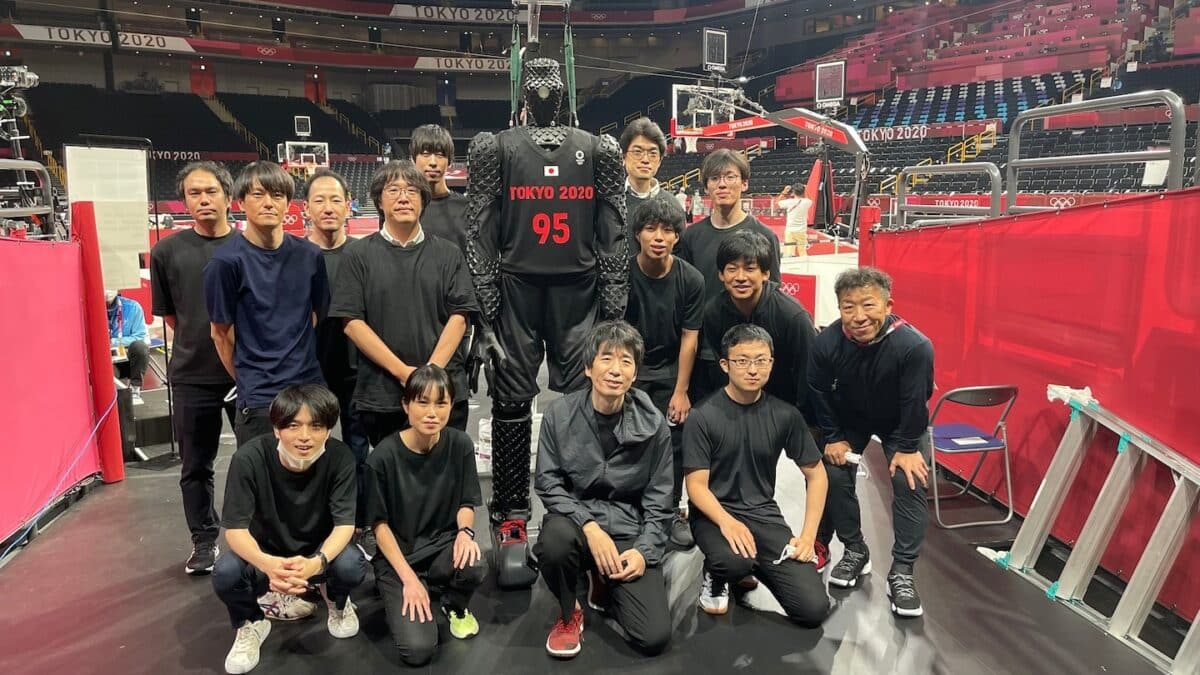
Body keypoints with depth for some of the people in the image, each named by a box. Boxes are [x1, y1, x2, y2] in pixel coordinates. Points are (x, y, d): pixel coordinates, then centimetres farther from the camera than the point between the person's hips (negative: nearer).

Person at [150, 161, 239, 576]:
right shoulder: (167, 251, 1)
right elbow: (169, 315, 9)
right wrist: (199, 345, 7)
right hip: (191, 376, 1)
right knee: (196, 465, 11)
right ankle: (204, 540, 27)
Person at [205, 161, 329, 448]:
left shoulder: (309, 255, 4)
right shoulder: (227, 261, -8)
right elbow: (221, 333, 0)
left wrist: (298, 364, 9)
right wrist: (248, 381, 7)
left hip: (310, 386, 4)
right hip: (259, 399, -4)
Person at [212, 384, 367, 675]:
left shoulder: (340, 457, -24)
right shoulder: (249, 457, -26)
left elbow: (345, 523, -24)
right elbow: (234, 528, -26)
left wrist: (316, 563, -46)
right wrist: (267, 564, -48)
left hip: (318, 551, 1)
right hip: (265, 553, 0)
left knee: (352, 566, -31)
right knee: (226, 574, -32)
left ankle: (337, 602, 10)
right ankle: (251, 623, 5)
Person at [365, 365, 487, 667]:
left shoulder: (460, 445, -10)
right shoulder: (384, 455, -18)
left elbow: (467, 503, 3)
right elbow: (380, 523, -9)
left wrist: (465, 531, -19)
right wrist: (408, 578, -16)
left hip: (443, 544, 2)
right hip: (398, 556, -2)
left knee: (474, 566, -33)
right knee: (418, 650, -19)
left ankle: (455, 607, 5)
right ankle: (399, 595, 16)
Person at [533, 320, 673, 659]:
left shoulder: (653, 425, -5)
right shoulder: (560, 413, -7)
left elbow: (658, 501, 1)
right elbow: (548, 483, -7)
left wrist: (644, 550, -12)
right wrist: (590, 526, -20)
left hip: (630, 531, 1)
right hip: (575, 518, 0)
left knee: (654, 637, -14)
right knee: (555, 539, -38)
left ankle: (604, 585, 21)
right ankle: (569, 612, -2)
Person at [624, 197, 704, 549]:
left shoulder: (691, 280, -10)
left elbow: (689, 338, -7)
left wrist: (681, 391, -7)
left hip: (670, 370, 1)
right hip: (629, 366, -1)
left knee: (673, 442, -1)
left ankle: (672, 511, 15)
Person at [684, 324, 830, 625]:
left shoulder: (784, 415, -1)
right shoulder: (703, 417, -10)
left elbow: (816, 475, 7)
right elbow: (697, 485, -12)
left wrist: (808, 535, -4)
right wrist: (726, 522, -31)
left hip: (764, 514, 4)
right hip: (714, 514, -3)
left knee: (814, 609, -11)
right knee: (733, 560, -39)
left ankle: (753, 567, 18)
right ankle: (716, 577, 1)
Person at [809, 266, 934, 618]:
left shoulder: (915, 346, -38)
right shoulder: (826, 343, -31)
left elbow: (915, 401, -25)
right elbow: (819, 393, -13)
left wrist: (907, 448, -17)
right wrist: (833, 438, -8)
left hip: (901, 422, -2)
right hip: (848, 419, 2)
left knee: (910, 483, -12)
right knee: (834, 476, -5)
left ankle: (902, 571, 1)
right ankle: (854, 550, 18)